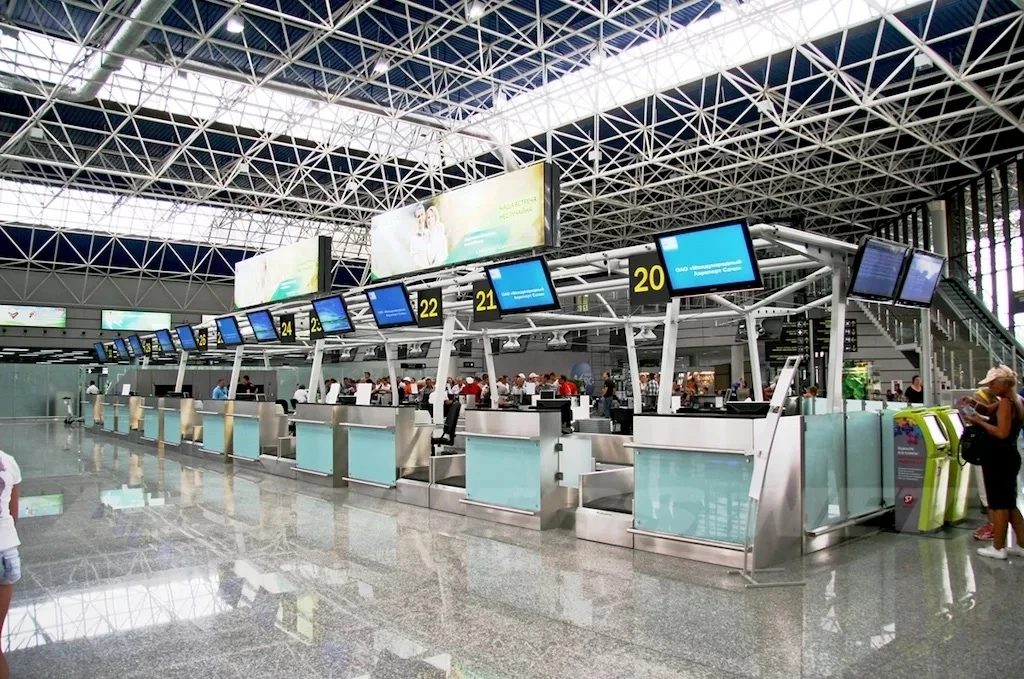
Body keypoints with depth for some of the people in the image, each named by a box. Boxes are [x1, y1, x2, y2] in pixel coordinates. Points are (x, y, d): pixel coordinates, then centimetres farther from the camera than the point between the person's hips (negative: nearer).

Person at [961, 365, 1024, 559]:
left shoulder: (1006, 402, -18)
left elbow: (1002, 432, -25)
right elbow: (989, 410, 21)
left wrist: (979, 422, -15)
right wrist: (974, 403, 3)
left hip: (998, 457, -10)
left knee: (998, 503, 0)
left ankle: (998, 547, 7)